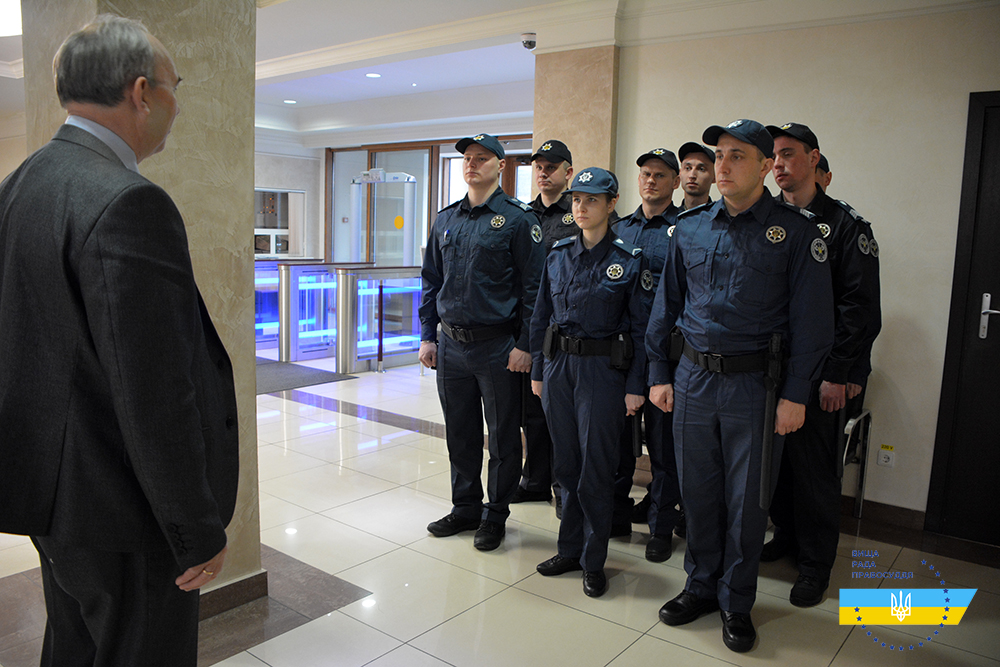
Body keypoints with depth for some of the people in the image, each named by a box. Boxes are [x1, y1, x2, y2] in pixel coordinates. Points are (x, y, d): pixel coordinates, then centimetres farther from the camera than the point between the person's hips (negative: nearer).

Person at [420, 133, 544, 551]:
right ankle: (465, 508, 31)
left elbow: (533, 286, -8)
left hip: (498, 348, -5)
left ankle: (495, 516, 22)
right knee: (459, 433, 14)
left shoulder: (518, 219, -5)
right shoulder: (445, 220, 11)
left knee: (503, 437, 7)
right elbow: (431, 281, 16)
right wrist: (427, 335, 9)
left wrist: (525, 345, -14)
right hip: (451, 345, 5)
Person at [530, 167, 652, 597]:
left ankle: (593, 561, 18)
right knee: (566, 463, 13)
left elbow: (641, 328, -5)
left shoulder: (630, 260, -5)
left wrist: (635, 386, -8)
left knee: (596, 468, 2)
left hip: (602, 369, -4)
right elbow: (542, 317, 12)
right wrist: (537, 370, 10)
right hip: (558, 366, 4)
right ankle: (570, 549, 28)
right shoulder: (557, 255, 7)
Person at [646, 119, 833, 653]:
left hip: (754, 383, -3)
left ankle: (736, 602, 26)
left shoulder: (794, 231, -4)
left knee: (746, 499, 7)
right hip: (692, 378, 3)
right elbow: (666, 305, 11)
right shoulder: (690, 229, 6)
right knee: (697, 490, 12)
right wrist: (659, 374, 7)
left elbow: (811, 319, -5)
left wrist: (795, 394, -9)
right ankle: (701, 585, 32)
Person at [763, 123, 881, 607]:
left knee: (815, 467, 4)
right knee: (773, 457, 13)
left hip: (817, 372, -4)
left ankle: (815, 563, 19)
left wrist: (837, 373, -12)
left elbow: (858, 304, -7)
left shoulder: (845, 225, -3)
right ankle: (785, 535, 34)